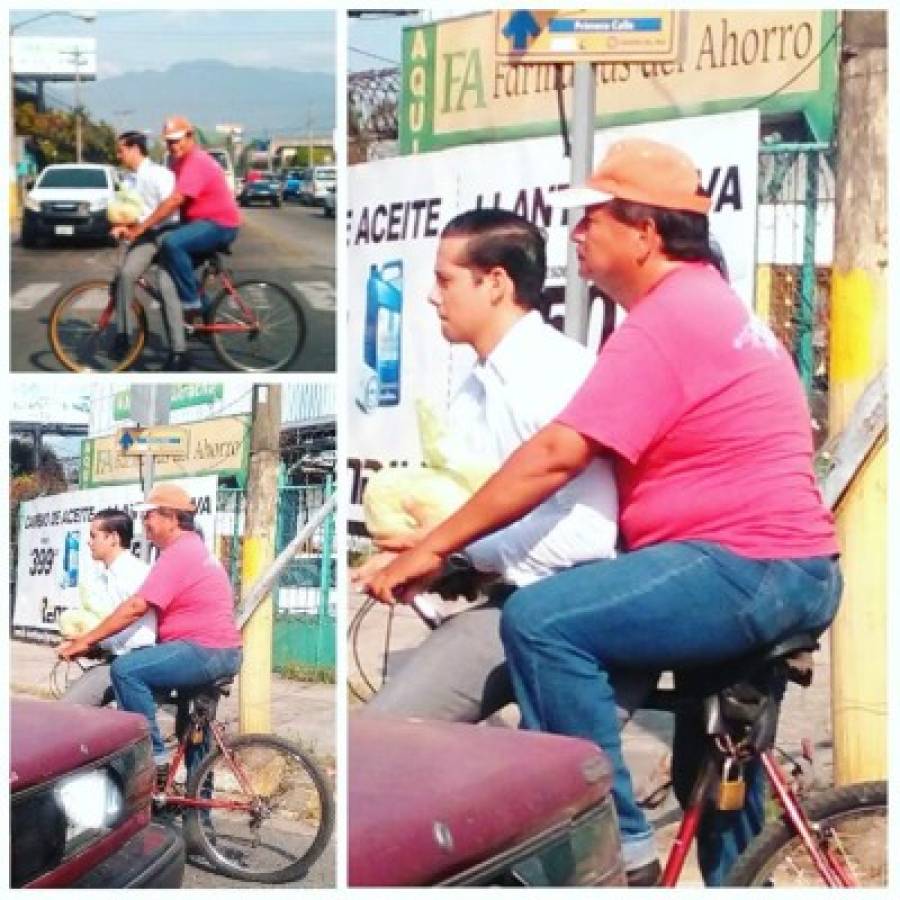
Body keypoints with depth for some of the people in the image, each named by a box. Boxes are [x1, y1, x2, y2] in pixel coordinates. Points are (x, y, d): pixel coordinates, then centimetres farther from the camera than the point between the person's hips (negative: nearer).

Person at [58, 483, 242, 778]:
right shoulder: (193, 548, 21)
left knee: (125, 670, -20)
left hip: (205, 650, -11)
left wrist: (85, 641, -14)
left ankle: (154, 754, -17)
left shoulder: (179, 553, -13)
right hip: (222, 653, 11)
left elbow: (136, 608, -19)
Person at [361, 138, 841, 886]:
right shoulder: (706, 301, 18)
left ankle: (618, 844, -14)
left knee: (540, 621, -21)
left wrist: (433, 547, -15)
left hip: (746, 565, -11)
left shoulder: (665, 320, -15)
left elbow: (555, 457, -21)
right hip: (787, 571, 11)